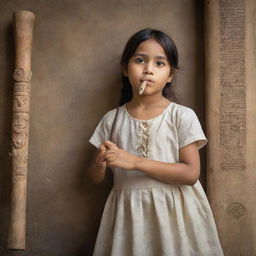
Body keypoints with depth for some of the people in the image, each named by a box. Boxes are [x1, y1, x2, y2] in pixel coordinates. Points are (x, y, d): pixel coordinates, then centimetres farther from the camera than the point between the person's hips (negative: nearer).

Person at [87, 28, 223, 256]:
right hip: (128, 213, 2)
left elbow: (191, 174, -14)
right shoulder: (112, 119, 3)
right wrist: (100, 163, -16)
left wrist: (136, 162, -21)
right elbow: (96, 178, 8)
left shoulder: (182, 116, -6)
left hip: (172, 210, -2)